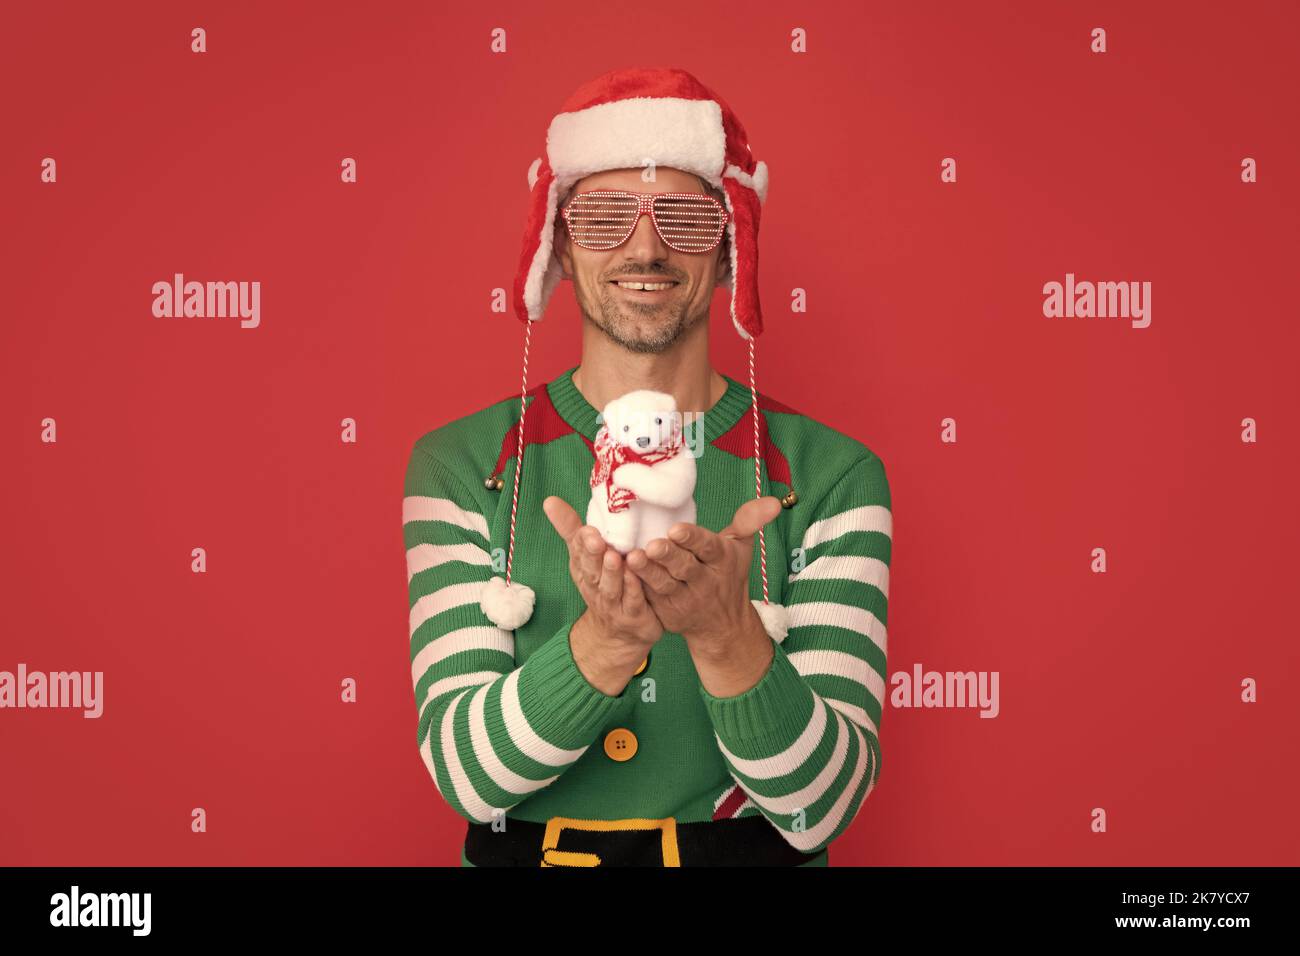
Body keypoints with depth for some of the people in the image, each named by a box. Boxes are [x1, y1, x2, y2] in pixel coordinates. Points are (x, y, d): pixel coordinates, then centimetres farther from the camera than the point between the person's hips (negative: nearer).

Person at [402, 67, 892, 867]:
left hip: (755, 855, 0)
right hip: (522, 852, 0)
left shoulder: (832, 476, -3)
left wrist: (727, 633, -24)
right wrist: (605, 640, -24)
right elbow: (466, 774, -8)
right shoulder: (458, 466, -2)